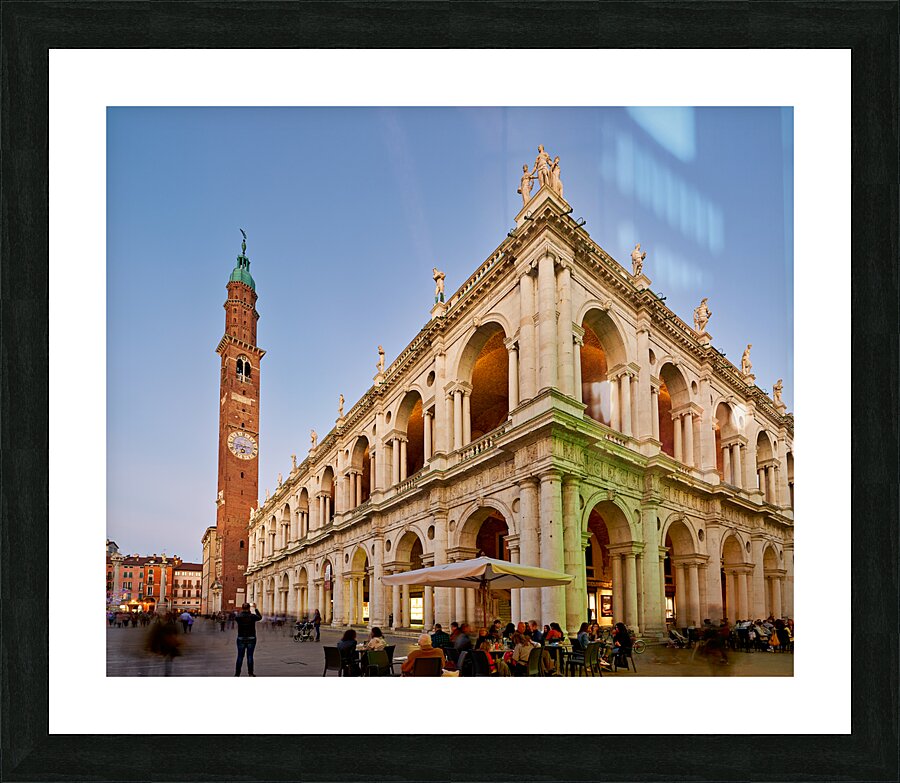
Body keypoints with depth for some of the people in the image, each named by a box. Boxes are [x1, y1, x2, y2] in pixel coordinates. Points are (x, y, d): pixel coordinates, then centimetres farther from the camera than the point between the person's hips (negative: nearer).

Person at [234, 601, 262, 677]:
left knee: (240, 656, 7)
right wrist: (255, 609, 22)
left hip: (241, 639, 1)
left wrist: (242, 611, 20)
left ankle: (237, 674, 9)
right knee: (250, 656, 7)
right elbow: (260, 617, 12)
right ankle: (250, 673, 10)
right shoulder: (252, 616, -9)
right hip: (251, 639, 0)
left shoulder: (238, 617, -8)